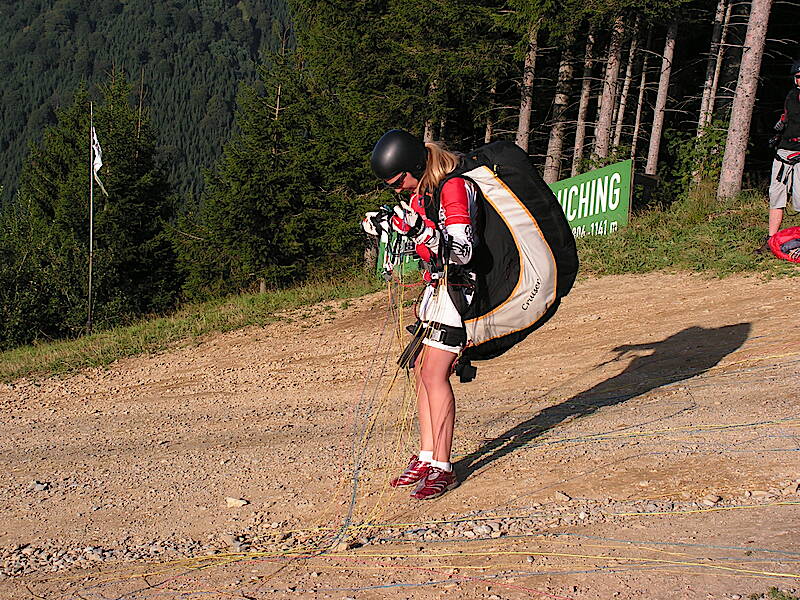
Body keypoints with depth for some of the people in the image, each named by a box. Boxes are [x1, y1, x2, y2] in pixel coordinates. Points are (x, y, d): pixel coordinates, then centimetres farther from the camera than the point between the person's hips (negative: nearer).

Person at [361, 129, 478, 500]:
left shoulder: (454, 187, -17)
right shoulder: (420, 192, 11)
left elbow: (462, 252, -24)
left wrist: (419, 228, -35)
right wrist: (383, 229, 9)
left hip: (458, 288, -9)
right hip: (436, 288, 9)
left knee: (434, 373, -14)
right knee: (422, 371, 7)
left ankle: (442, 469, -10)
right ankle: (426, 458, 13)